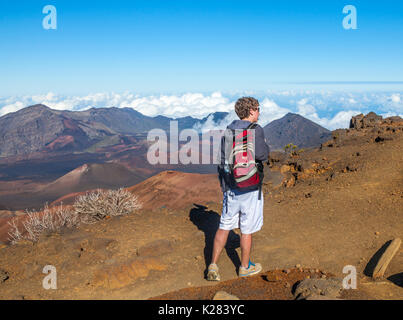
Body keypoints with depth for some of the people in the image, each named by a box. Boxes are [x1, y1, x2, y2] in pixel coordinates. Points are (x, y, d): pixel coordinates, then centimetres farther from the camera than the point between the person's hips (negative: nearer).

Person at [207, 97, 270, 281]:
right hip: (249, 187, -5)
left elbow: (222, 159, 9)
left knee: (225, 226, 14)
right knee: (247, 229, 9)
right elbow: (262, 155, -22)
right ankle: (245, 267, 25)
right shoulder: (255, 130, -14)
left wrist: (223, 183, 18)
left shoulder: (228, 131, 6)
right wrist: (264, 144, 0)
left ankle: (213, 265, 12)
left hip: (230, 186, 6)